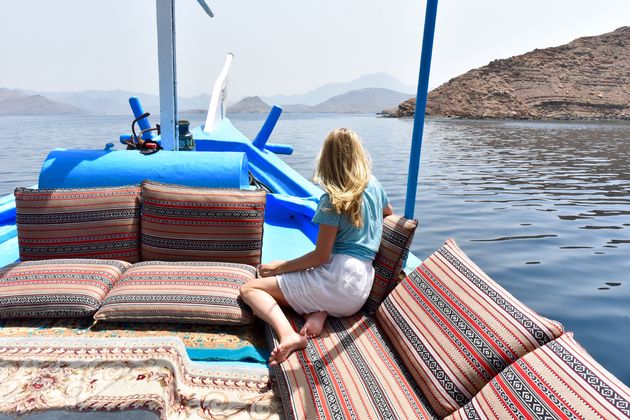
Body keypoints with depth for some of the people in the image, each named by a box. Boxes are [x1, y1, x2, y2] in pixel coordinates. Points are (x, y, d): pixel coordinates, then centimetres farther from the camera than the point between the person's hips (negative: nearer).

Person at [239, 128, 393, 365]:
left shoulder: (333, 200, -10)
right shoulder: (374, 186, 8)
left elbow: (321, 256, -12)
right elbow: (388, 213, 30)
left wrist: (278, 267, -1)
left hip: (336, 279, -7)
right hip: (361, 293, 8)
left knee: (249, 289, 0)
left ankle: (288, 335, -26)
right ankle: (319, 313, 0)